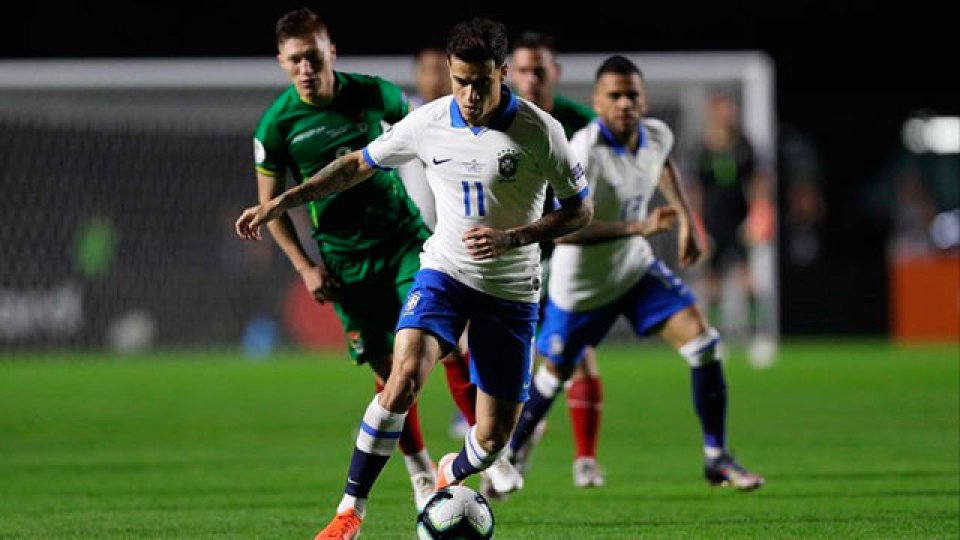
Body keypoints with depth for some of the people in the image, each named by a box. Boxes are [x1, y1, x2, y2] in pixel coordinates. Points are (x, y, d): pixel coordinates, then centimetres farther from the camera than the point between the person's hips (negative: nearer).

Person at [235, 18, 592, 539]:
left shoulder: (538, 130, -15)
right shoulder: (428, 123, -8)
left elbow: (579, 210, -6)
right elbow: (358, 164, 8)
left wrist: (511, 237, -22)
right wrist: (280, 202, 2)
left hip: (510, 292, -1)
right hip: (445, 270, 1)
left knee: (494, 437, 1)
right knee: (405, 376, -28)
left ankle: (452, 473, 40)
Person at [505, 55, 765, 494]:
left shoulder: (657, 136, -10)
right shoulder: (584, 153, -32)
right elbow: (562, 229, -40)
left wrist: (685, 220, 14)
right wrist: (638, 227, -44)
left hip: (636, 267, 5)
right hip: (582, 283, -5)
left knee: (701, 339, -12)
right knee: (555, 374, 12)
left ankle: (716, 458, -1)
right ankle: (508, 453, 41)